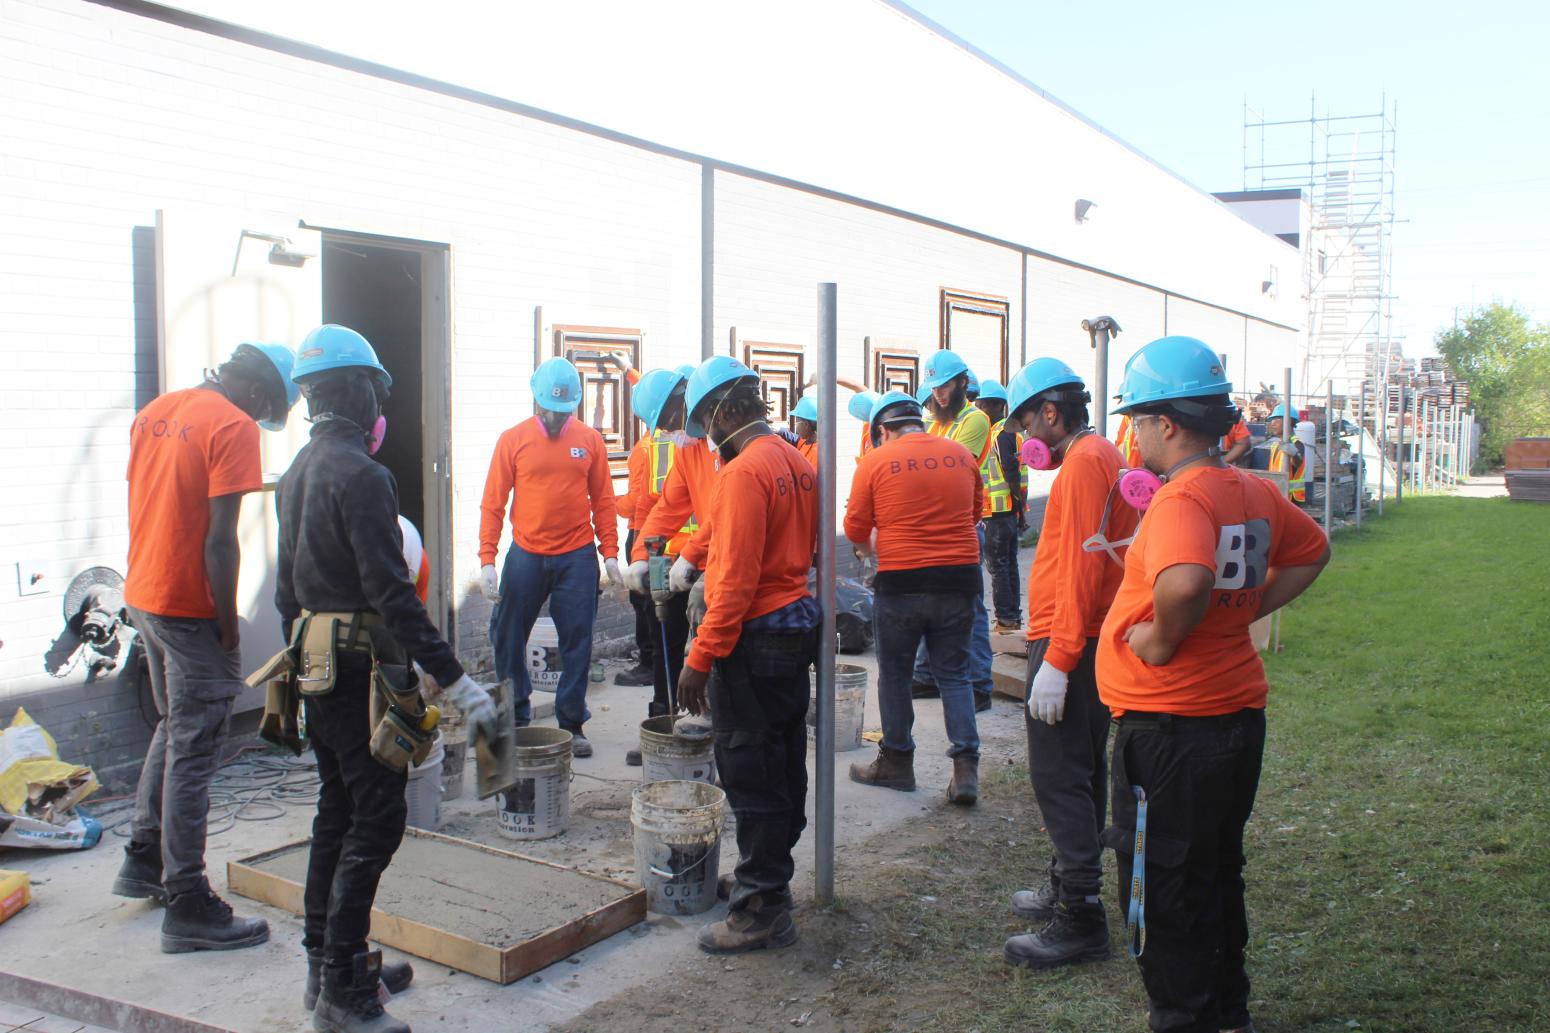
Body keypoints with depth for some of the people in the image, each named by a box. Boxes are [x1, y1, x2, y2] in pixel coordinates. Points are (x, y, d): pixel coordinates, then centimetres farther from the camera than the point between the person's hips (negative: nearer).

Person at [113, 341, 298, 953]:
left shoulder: (154, 413, 11)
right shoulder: (232, 426, -15)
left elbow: (142, 507, 14)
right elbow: (219, 540, -20)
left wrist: (148, 592, 18)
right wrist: (228, 625, -14)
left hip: (141, 597, 9)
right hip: (190, 610, -8)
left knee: (173, 728, 23)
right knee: (192, 752, -2)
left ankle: (144, 861, 33)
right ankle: (187, 907, 5)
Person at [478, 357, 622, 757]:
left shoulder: (590, 441, 2)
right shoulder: (512, 440, 0)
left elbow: (603, 501, 6)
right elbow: (492, 503, 0)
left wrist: (610, 553, 0)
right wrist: (487, 560, -6)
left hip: (577, 558, 0)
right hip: (526, 556, 0)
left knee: (577, 644, 4)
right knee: (507, 639, 6)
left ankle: (571, 724, 17)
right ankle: (516, 719, 23)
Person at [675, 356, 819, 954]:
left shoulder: (745, 471, -18)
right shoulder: (797, 463, 9)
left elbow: (736, 579, -22)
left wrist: (700, 659, -17)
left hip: (754, 637, -9)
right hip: (797, 627, 9)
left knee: (751, 775, -1)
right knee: (782, 765, 18)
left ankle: (762, 910, 8)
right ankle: (771, 877, 32)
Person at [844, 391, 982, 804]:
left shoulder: (875, 461, -6)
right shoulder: (962, 455, 4)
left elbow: (856, 529, -2)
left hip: (901, 582, -3)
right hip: (959, 578, 3)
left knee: (894, 674, 13)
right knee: (954, 673, 12)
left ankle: (896, 761, 23)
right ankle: (966, 767, 5)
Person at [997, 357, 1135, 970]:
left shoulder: (1084, 462, -16)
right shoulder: (1101, 456, 16)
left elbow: (1083, 565, -22)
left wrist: (1057, 660, -23)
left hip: (1069, 646, -11)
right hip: (1087, 641, 11)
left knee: (1059, 777, -8)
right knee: (1080, 773, 17)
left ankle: (1080, 920, -3)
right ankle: (1071, 889, 29)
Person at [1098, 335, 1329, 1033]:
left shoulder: (1180, 498, -22)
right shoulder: (1256, 492, 5)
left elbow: (1185, 581, -42)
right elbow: (1312, 551, 22)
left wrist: (1160, 640, -24)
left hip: (1170, 728, -9)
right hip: (1239, 713, 9)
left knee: (1162, 889, 6)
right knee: (1217, 872, 23)